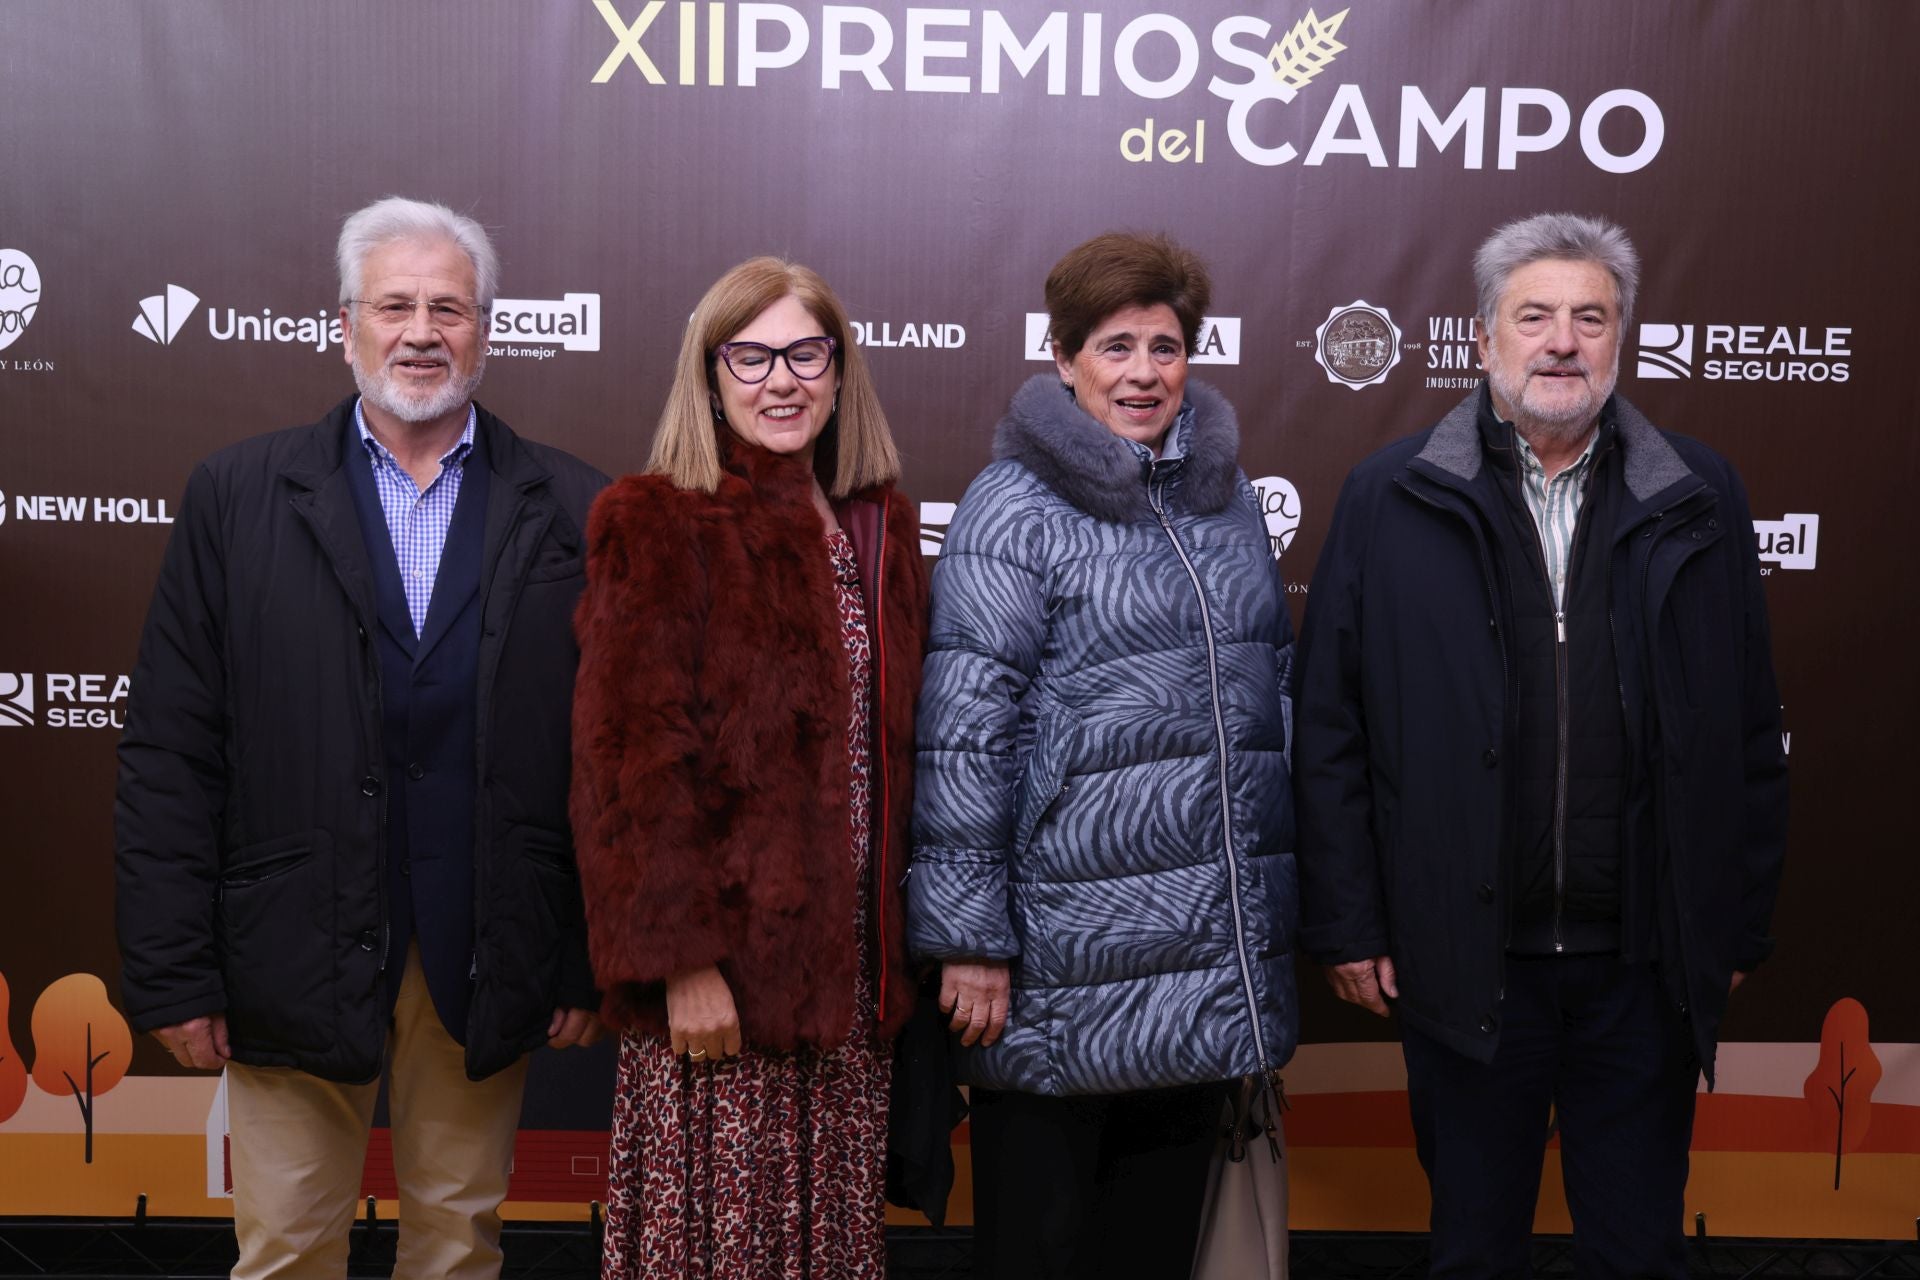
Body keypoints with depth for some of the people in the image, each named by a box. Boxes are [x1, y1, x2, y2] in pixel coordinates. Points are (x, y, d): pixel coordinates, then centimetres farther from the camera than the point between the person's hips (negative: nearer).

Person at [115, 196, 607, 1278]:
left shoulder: (574, 513, 2)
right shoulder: (239, 497, 3)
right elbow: (170, 754, 1)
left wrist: (598, 959, -2)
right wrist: (173, 972, -4)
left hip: (491, 969, 0)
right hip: (294, 963, 0)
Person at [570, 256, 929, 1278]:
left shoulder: (878, 527, 12)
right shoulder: (658, 524, -6)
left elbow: (900, 741, 14)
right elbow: (635, 757, -11)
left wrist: (900, 946, 9)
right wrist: (679, 958, -17)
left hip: (852, 960, 6)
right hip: (724, 970, -5)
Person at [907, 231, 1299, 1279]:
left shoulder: (1227, 498, 12)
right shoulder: (1015, 508, -7)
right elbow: (963, 732, -12)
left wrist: (1275, 911, 15)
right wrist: (968, 936, -16)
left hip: (1210, 972, 6)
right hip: (1068, 968, -5)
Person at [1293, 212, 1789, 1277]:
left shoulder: (1700, 502, 4)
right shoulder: (1389, 500, -1)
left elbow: (1750, 732, 7)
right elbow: (1329, 728, 0)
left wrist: (1739, 926, 5)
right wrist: (1346, 922, -3)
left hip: (1647, 960, 1)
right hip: (1464, 958, -1)